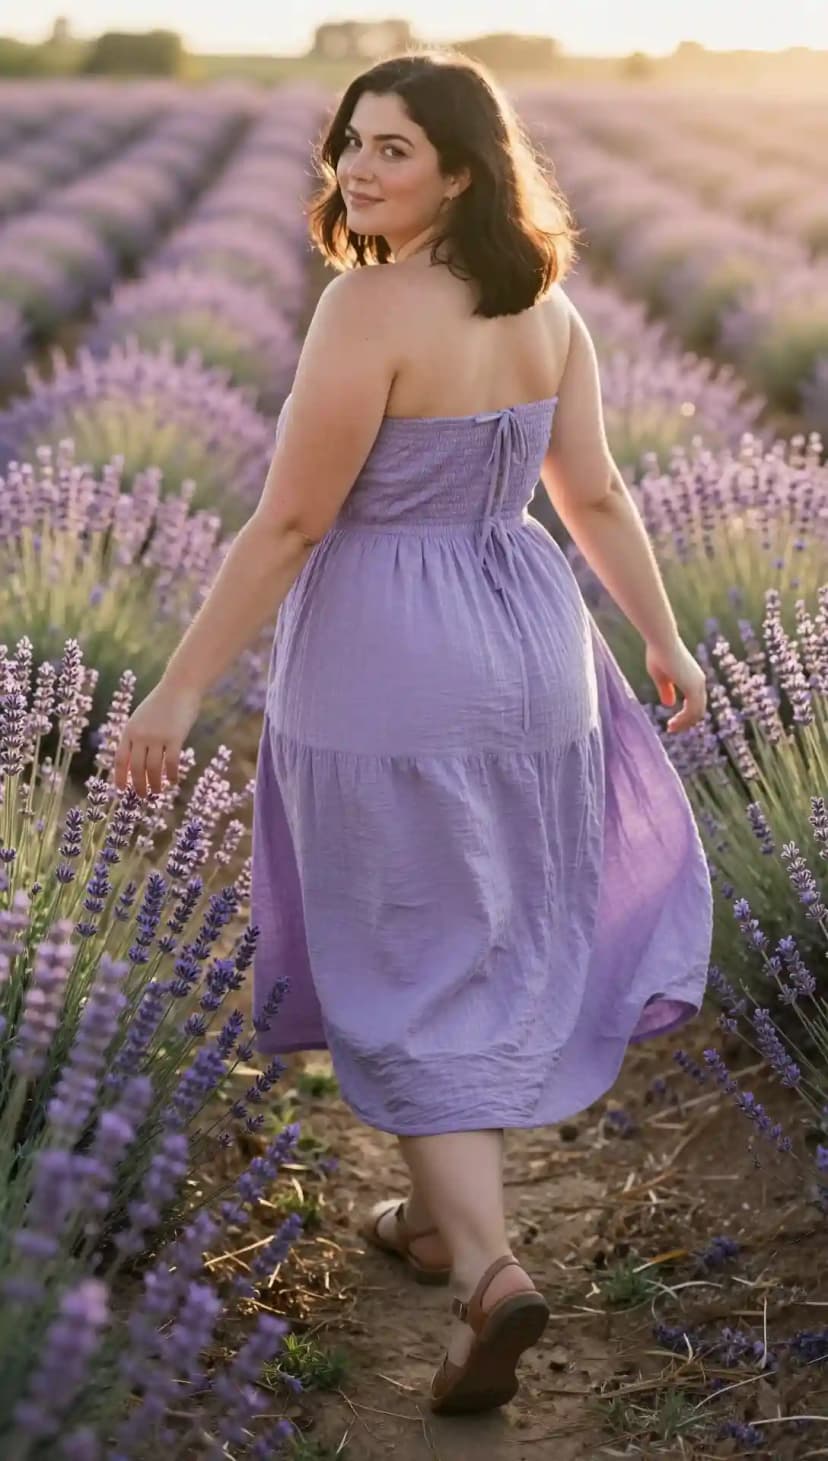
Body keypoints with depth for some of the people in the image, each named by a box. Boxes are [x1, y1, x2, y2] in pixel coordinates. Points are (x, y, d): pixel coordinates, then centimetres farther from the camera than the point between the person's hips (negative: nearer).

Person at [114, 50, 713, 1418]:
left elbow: (290, 523, -20)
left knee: (412, 974, 4)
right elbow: (598, 497, 7)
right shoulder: (545, 307, 2)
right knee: (490, 944, 19)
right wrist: (663, 640, 19)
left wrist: (179, 690, -14)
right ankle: (445, 1209, 36)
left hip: (389, 663, -7)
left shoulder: (368, 307, -19)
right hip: (528, 644, 7)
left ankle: (489, 1266, -4)